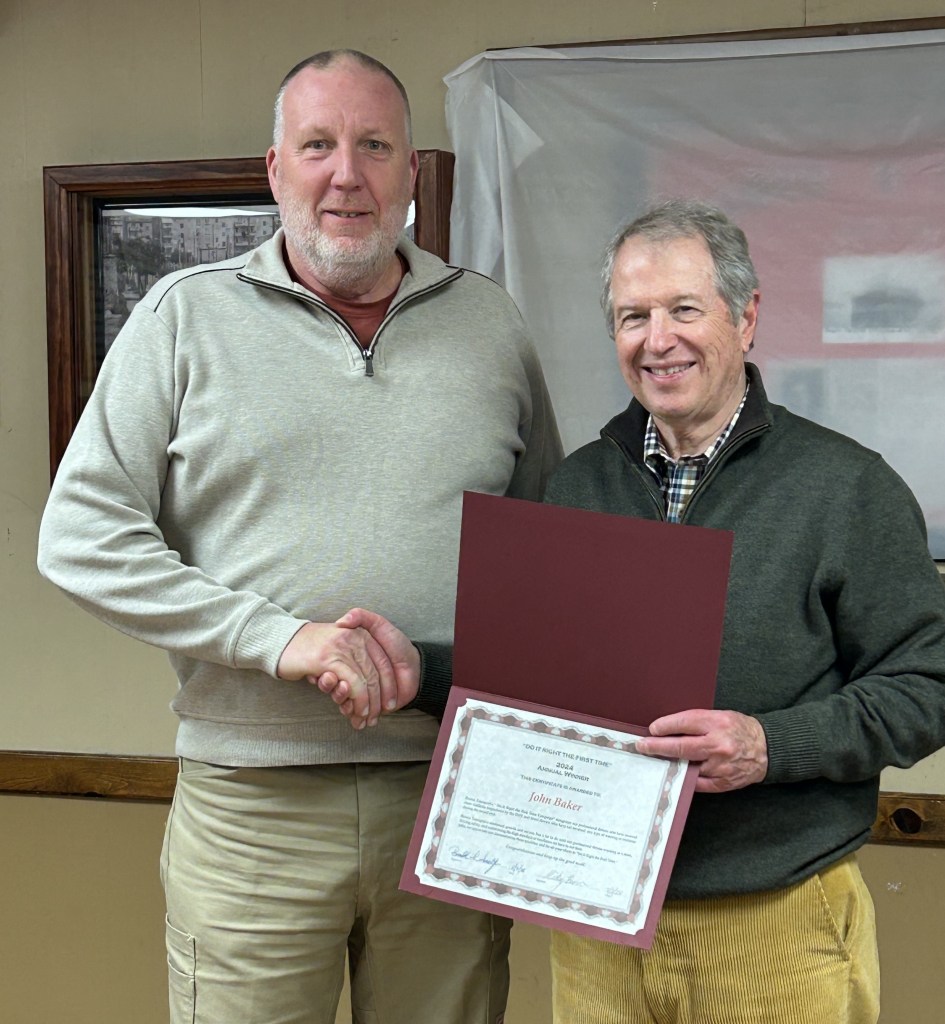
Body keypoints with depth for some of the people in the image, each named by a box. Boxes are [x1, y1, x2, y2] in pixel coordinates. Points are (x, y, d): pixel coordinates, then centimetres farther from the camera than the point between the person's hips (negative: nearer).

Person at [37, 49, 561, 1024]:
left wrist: (432, 664, -5)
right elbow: (81, 537, -4)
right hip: (251, 807, -2)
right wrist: (280, 637, -14)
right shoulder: (186, 316, 2)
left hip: (451, 790, 2)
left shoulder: (489, 323, 9)